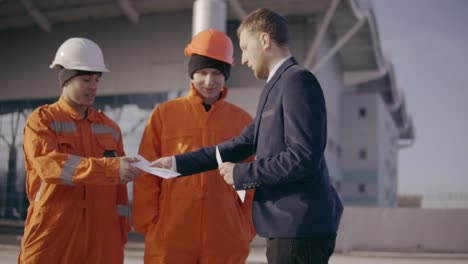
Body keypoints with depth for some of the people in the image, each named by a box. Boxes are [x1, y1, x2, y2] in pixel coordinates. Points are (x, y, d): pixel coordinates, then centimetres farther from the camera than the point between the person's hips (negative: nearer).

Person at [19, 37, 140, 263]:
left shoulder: (110, 127, 12)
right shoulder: (42, 120, 0)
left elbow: (119, 188, 13)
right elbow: (48, 164, -19)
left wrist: (121, 233, 6)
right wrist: (110, 168, -27)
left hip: (102, 240, 4)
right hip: (52, 237, -3)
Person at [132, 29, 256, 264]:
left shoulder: (242, 120, 6)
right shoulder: (163, 114, 3)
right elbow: (146, 176, 3)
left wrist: (248, 227, 3)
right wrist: (148, 225, -2)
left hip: (226, 240, 1)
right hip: (170, 238, -1)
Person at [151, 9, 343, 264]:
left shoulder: (298, 80, -13)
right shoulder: (277, 86, 18)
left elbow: (304, 157, -22)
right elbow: (243, 143, 20)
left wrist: (242, 173, -11)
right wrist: (177, 163, 18)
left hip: (300, 226, -10)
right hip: (290, 225, 10)